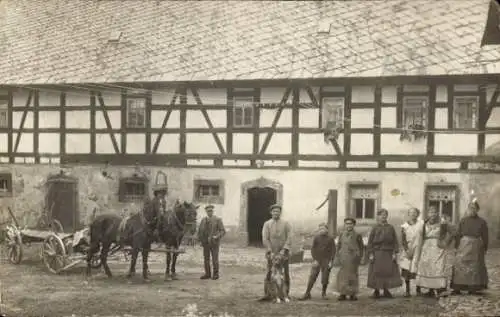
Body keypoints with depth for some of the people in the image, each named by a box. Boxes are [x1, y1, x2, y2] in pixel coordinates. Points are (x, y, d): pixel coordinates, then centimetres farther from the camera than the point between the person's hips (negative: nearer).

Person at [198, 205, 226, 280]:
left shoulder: (218, 220, -2)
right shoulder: (203, 220, 10)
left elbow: (223, 231, -5)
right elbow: (200, 231, 17)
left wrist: (217, 236, -22)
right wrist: (200, 239, 3)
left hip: (214, 243, -4)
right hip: (205, 243, 4)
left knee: (215, 259, -1)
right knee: (206, 259, 6)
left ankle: (216, 274, 9)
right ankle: (207, 274, 15)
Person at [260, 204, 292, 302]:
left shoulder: (286, 224, 5)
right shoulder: (267, 224, 4)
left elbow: (289, 238, -3)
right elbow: (265, 239, -3)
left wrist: (284, 250, -14)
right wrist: (270, 252, -13)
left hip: (283, 253, 1)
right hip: (272, 253, -1)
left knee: (286, 274, 4)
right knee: (269, 274, -6)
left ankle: (286, 295, 11)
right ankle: (267, 295, -5)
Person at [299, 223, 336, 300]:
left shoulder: (330, 239, -1)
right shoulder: (316, 237, 1)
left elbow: (333, 250, 0)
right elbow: (313, 249, 2)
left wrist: (331, 261, -8)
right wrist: (315, 259, -7)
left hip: (326, 261, 0)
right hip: (317, 260, 0)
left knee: (325, 279, 3)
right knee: (312, 277, -4)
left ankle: (323, 293, 18)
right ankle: (307, 294, -1)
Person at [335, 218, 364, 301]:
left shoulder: (357, 235, 1)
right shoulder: (342, 235, 9)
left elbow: (361, 247, 4)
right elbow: (339, 246, 11)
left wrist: (359, 258, -5)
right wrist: (338, 257, 1)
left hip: (353, 259, -2)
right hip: (344, 259, 2)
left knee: (353, 276, 0)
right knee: (343, 276, -2)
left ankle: (352, 294, 7)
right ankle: (343, 294, 1)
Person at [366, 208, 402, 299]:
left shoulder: (391, 228, 7)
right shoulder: (375, 228, 2)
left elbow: (395, 241, 7)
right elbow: (370, 242, 0)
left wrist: (395, 253, -1)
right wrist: (370, 254, -7)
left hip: (388, 254, 2)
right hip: (377, 253, -2)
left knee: (389, 272, 0)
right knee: (376, 272, -2)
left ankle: (386, 290, 13)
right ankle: (376, 291, 9)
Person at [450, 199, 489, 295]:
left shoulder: (482, 222, 0)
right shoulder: (463, 221, 4)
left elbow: (485, 237, 2)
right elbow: (458, 235, 5)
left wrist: (484, 249, 0)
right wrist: (457, 246, 0)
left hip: (476, 247, -1)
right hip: (464, 246, 1)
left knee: (475, 267, 3)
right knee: (460, 265, -4)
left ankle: (473, 288, 12)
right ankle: (457, 288, -1)